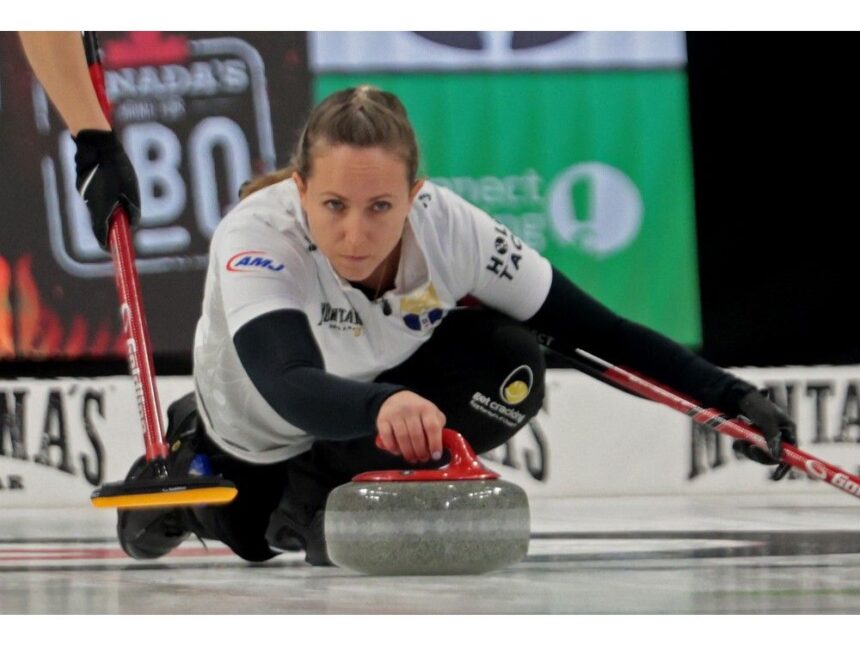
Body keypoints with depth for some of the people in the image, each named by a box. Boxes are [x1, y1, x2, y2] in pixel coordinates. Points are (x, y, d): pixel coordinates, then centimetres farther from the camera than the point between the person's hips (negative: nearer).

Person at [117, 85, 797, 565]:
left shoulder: (452, 228, -32)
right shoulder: (253, 237, -42)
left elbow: (597, 330, -24)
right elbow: (289, 386, -58)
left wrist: (732, 396, -31)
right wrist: (382, 405, -79)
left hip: (394, 383, 2)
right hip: (257, 433, -2)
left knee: (511, 368, -26)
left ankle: (328, 492, -8)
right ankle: (187, 460, 42)